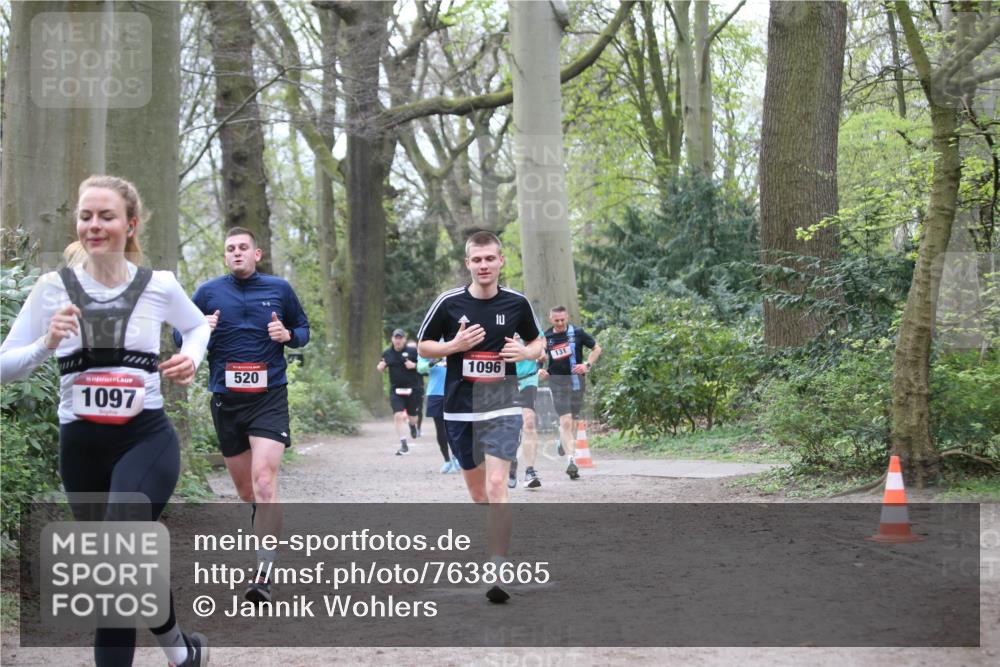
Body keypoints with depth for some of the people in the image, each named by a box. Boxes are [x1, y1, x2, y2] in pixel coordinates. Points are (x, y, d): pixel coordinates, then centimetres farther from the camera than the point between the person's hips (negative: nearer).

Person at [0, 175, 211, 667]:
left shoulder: (159, 285, -3)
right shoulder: (53, 287, -3)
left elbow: (197, 325, 20)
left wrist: (192, 358, -1)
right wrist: (48, 342, -18)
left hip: (146, 440, -2)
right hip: (80, 446, 3)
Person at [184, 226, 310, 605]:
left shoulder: (279, 289, 5)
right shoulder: (208, 292, 6)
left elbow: (303, 328, 16)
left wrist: (288, 335, -7)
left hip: (269, 396, -3)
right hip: (225, 399, 3)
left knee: (264, 480, -19)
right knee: (244, 489, 11)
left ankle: (264, 576, -24)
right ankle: (266, 537, 37)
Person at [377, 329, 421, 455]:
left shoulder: (412, 352, -5)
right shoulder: (387, 353, 5)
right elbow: (381, 369, 17)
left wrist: (414, 365, -17)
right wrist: (381, 366, -6)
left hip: (412, 389, -1)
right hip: (396, 389, 1)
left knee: (412, 417, 10)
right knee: (398, 416, -13)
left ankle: (412, 424, 50)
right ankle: (404, 445, -9)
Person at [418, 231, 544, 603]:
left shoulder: (517, 303, 0)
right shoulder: (449, 303, -3)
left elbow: (537, 341, 15)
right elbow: (424, 346, 6)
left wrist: (525, 352, -8)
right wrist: (455, 345, -13)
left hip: (502, 408, -2)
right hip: (460, 408, 2)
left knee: (496, 486, -16)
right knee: (475, 487, 15)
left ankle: (498, 572, -17)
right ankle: (496, 535, 44)